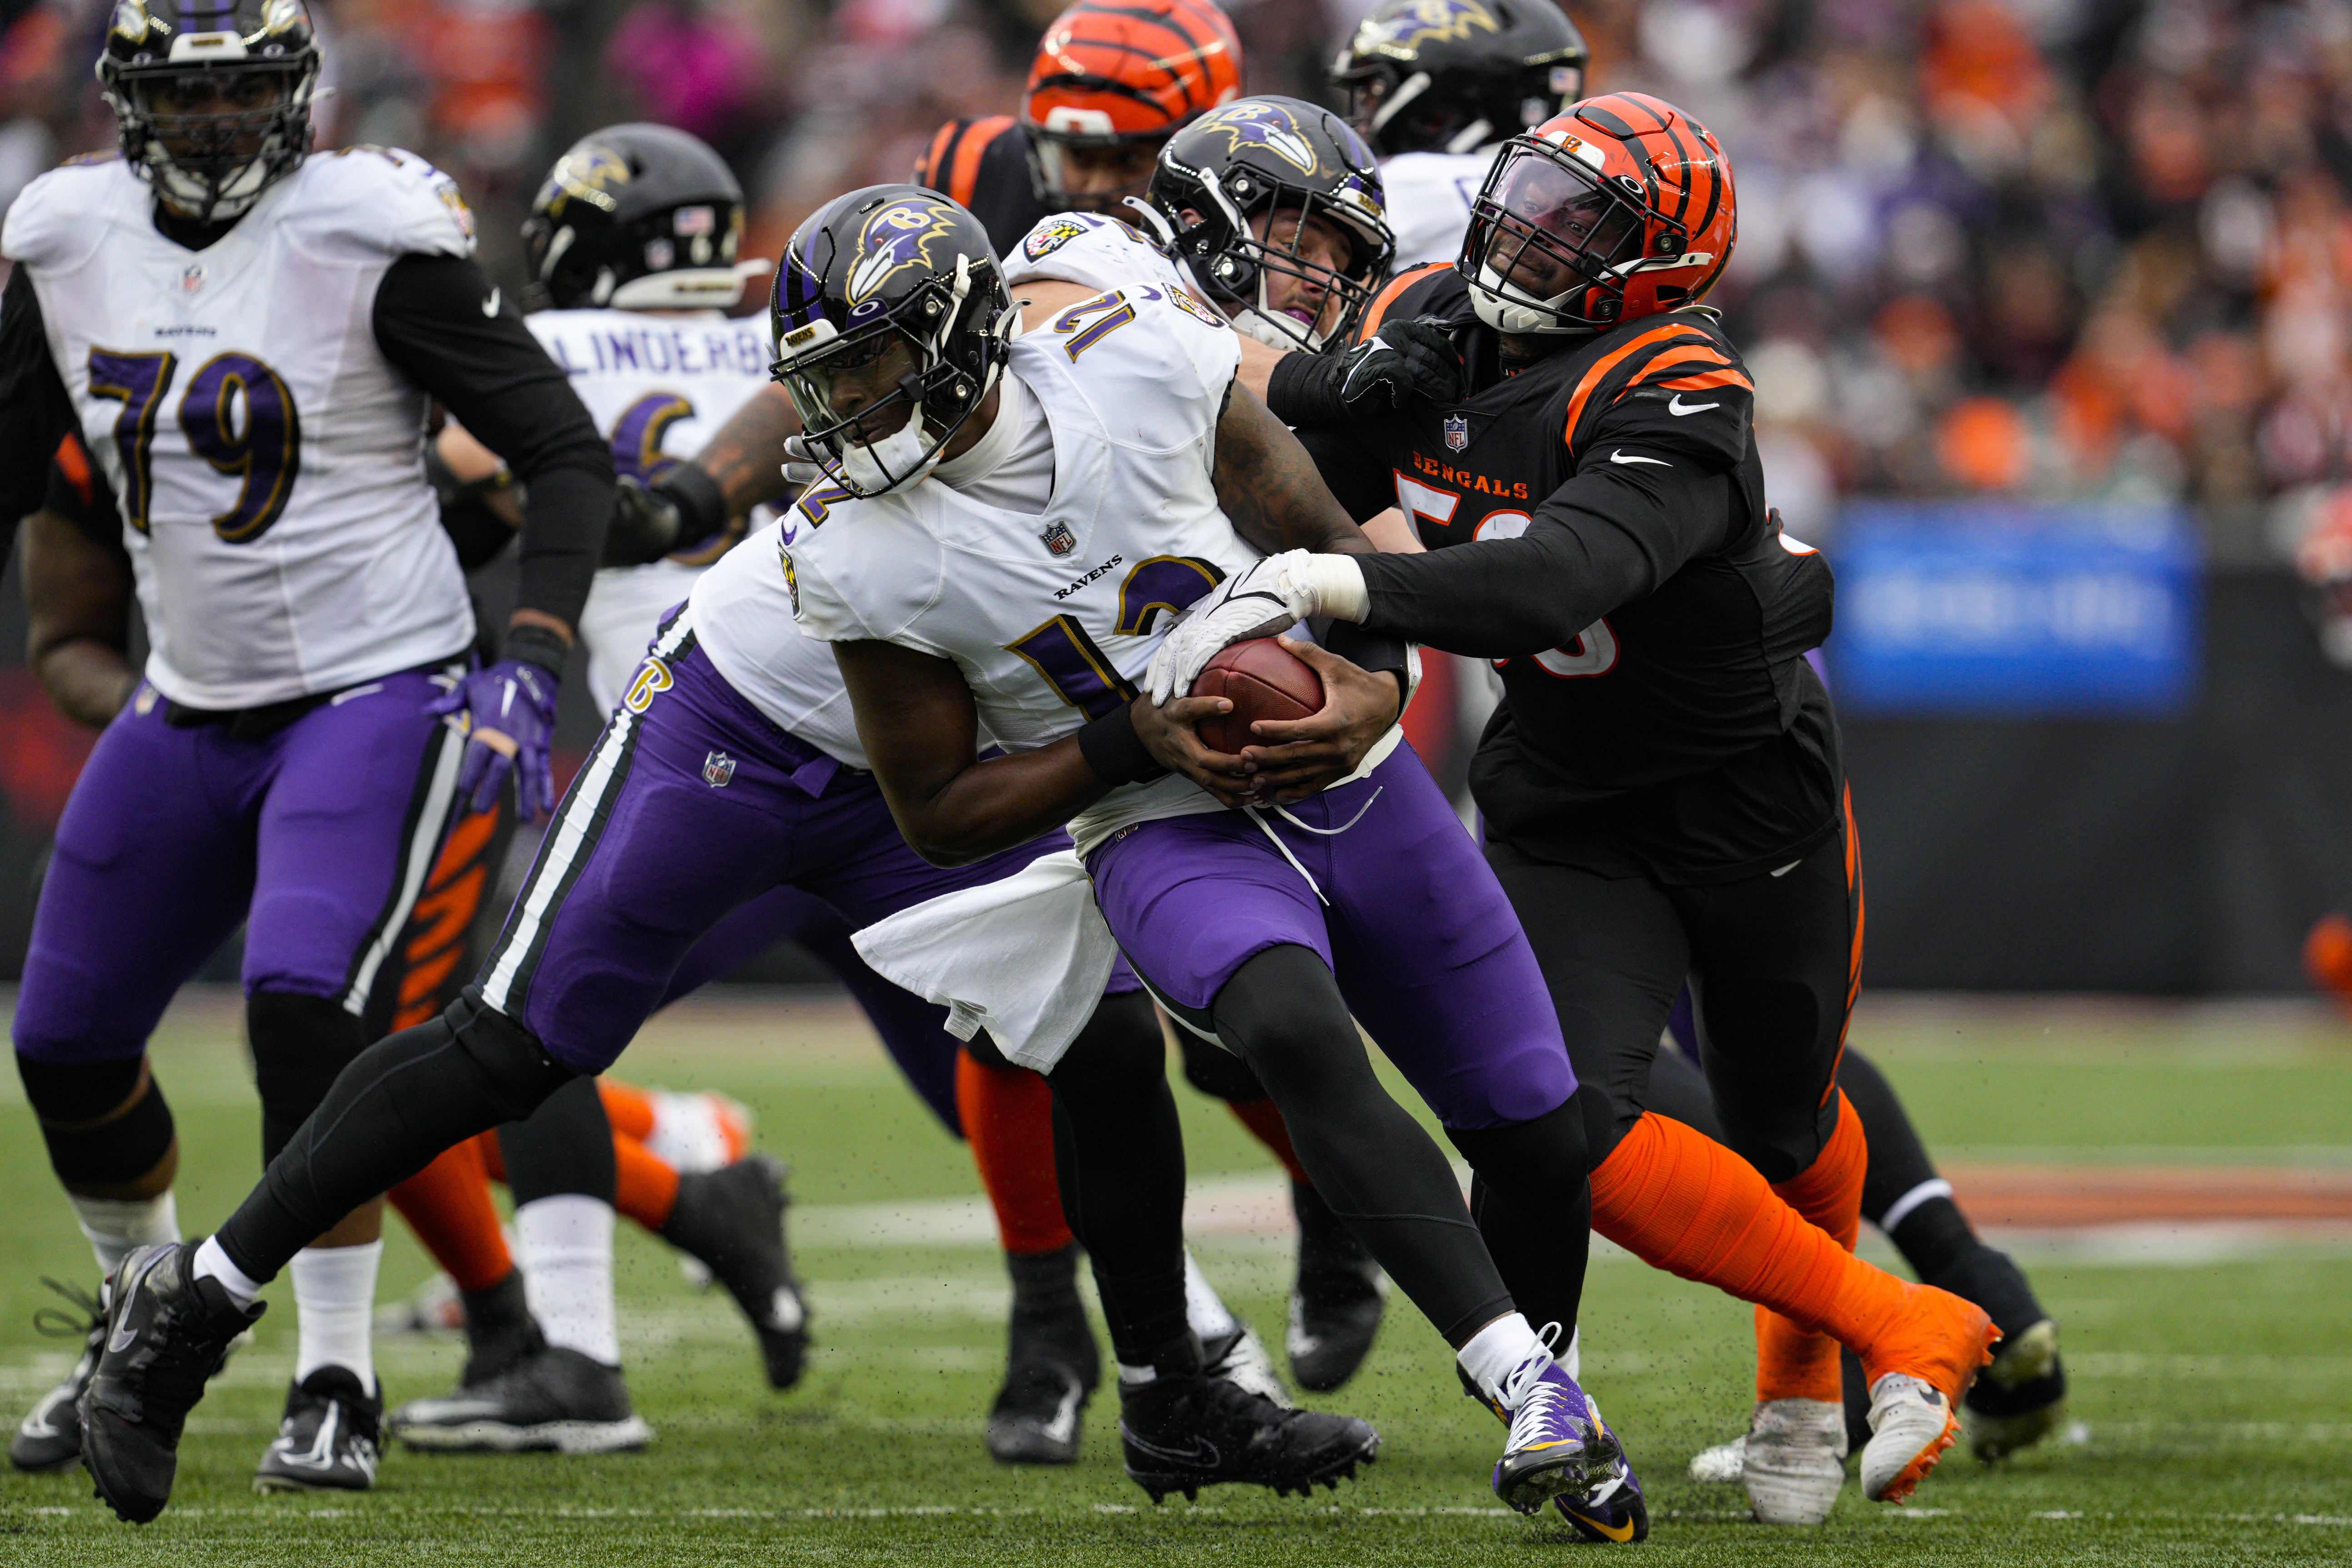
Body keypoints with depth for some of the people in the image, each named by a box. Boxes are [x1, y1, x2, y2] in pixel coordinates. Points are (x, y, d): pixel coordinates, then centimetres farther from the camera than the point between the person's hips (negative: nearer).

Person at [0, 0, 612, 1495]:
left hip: (377, 697, -6)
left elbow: (566, 452, -12)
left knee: (306, 1010, -24)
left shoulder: (371, 237, -16)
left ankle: (338, 1386, -11)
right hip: (193, 705, 6)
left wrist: (532, 665, -23)